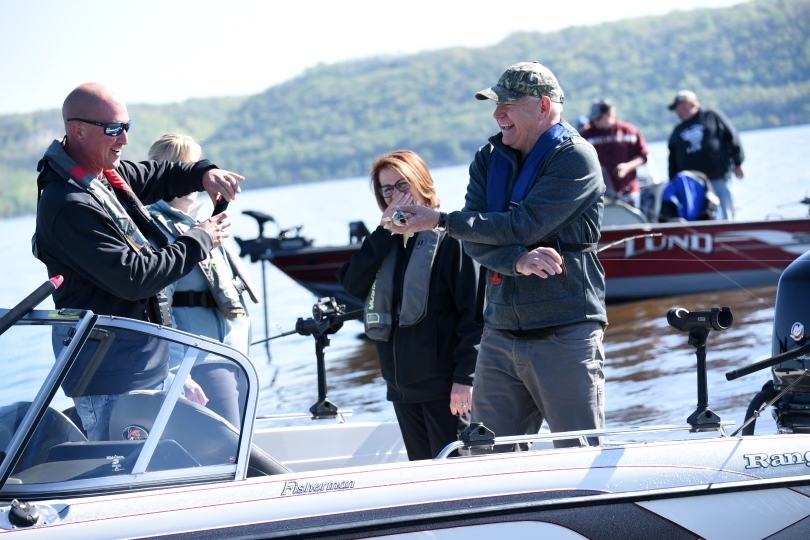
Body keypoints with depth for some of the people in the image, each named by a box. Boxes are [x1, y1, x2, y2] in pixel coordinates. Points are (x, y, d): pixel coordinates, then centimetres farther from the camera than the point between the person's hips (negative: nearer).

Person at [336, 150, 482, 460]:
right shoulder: (386, 241, 15)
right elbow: (353, 284, -1)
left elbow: (473, 311, -12)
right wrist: (385, 231, -6)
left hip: (444, 384, -7)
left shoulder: (450, 236, -7)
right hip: (402, 385, 7)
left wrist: (465, 377, -18)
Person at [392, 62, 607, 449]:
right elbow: (475, 241, 1)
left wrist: (440, 221, -10)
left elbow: (523, 226, -17)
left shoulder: (575, 158, -7)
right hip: (500, 336, 6)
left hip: (565, 334, -6)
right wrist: (519, 261, -19)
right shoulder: (488, 159, 13)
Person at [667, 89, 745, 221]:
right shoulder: (677, 132, 18)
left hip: (718, 178, -4)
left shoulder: (712, 116, 5)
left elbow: (732, 138, 3)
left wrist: (737, 164, 0)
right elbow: (673, 162, 19)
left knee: (725, 217, -2)